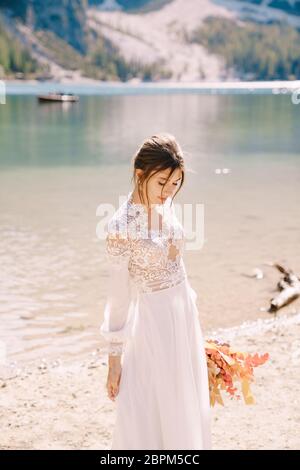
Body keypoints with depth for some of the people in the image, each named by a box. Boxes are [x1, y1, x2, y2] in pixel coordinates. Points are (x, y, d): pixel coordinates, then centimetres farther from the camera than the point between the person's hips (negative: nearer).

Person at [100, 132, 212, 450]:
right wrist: (114, 358, -11)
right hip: (153, 320, -7)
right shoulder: (121, 226, -21)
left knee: (187, 407, 19)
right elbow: (118, 295, -16)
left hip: (184, 314, 7)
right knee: (146, 419, 3)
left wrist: (188, 312, 18)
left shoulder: (165, 205, -1)